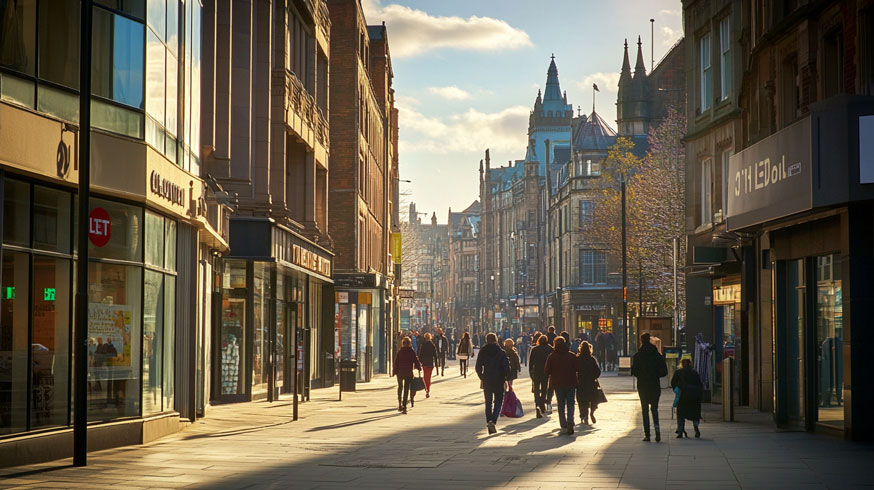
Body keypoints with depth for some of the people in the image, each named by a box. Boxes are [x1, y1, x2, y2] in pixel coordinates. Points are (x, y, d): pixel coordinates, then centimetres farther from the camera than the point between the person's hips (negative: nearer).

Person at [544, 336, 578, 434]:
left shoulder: (551, 357, -7)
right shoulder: (572, 356, -6)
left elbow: (546, 371, -2)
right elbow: (577, 369, 0)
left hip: (558, 384, 0)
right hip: (570, 384, 0)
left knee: (561, 405, 13)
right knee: (570, 404, 5)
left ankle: (563, 424, 12)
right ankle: (570, 422, -17)